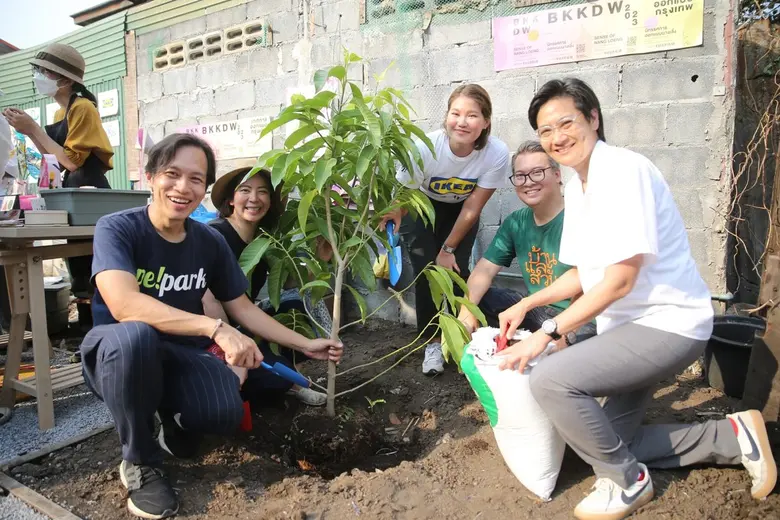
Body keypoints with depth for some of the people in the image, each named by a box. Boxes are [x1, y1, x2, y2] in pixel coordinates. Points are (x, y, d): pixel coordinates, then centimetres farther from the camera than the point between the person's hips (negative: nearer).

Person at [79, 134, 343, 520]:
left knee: (226, 413, -27)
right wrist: (216, 329, -44)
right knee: (134, 336, -38)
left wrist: (305, 345, 1)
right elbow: (123, 305, -35)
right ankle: (139, 463, -11)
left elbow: (243, 309, 4)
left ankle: (176, 423, 13)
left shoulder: (211, 242, -5)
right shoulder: (116, 228, -18)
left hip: (180, 354, 3)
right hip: (117, 354, -2)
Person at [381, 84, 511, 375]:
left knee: (457, 271, -9)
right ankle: (432, 343, 8)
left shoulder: (497, 154, -31)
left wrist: (449, 249, -10)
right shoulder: (425, 148, -36)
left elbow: (472, 208, -18)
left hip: (459, 211, 1)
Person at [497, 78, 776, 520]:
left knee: (549, 380, -25)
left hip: (667, 323, -9)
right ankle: (735, 437, 26)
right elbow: (583, 274, 13)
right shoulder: (578, 185, 7)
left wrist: (547, 333, -21)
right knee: (613, 441, 14)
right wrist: (525, 306, 5)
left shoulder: (623, 171, -20)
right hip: (628, 327, 9)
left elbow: (620, 280, -24)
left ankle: (628, 482, 1)